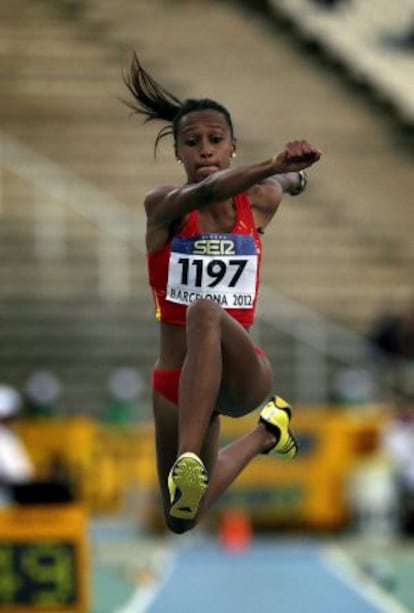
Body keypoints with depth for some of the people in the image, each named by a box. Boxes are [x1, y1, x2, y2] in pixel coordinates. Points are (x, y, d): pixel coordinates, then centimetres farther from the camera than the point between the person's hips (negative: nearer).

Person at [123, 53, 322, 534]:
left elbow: (287, 182, 24)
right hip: (175, 381, 2)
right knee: (181, 521, 12)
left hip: (243, 374, -2)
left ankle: (190, 460, -47)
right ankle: (262, 435, 37)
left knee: (206, 310, -37)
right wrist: (274, 164, -48)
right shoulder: (163, 205, -9)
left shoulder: (259, 202, -1)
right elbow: (206, 192, -32)